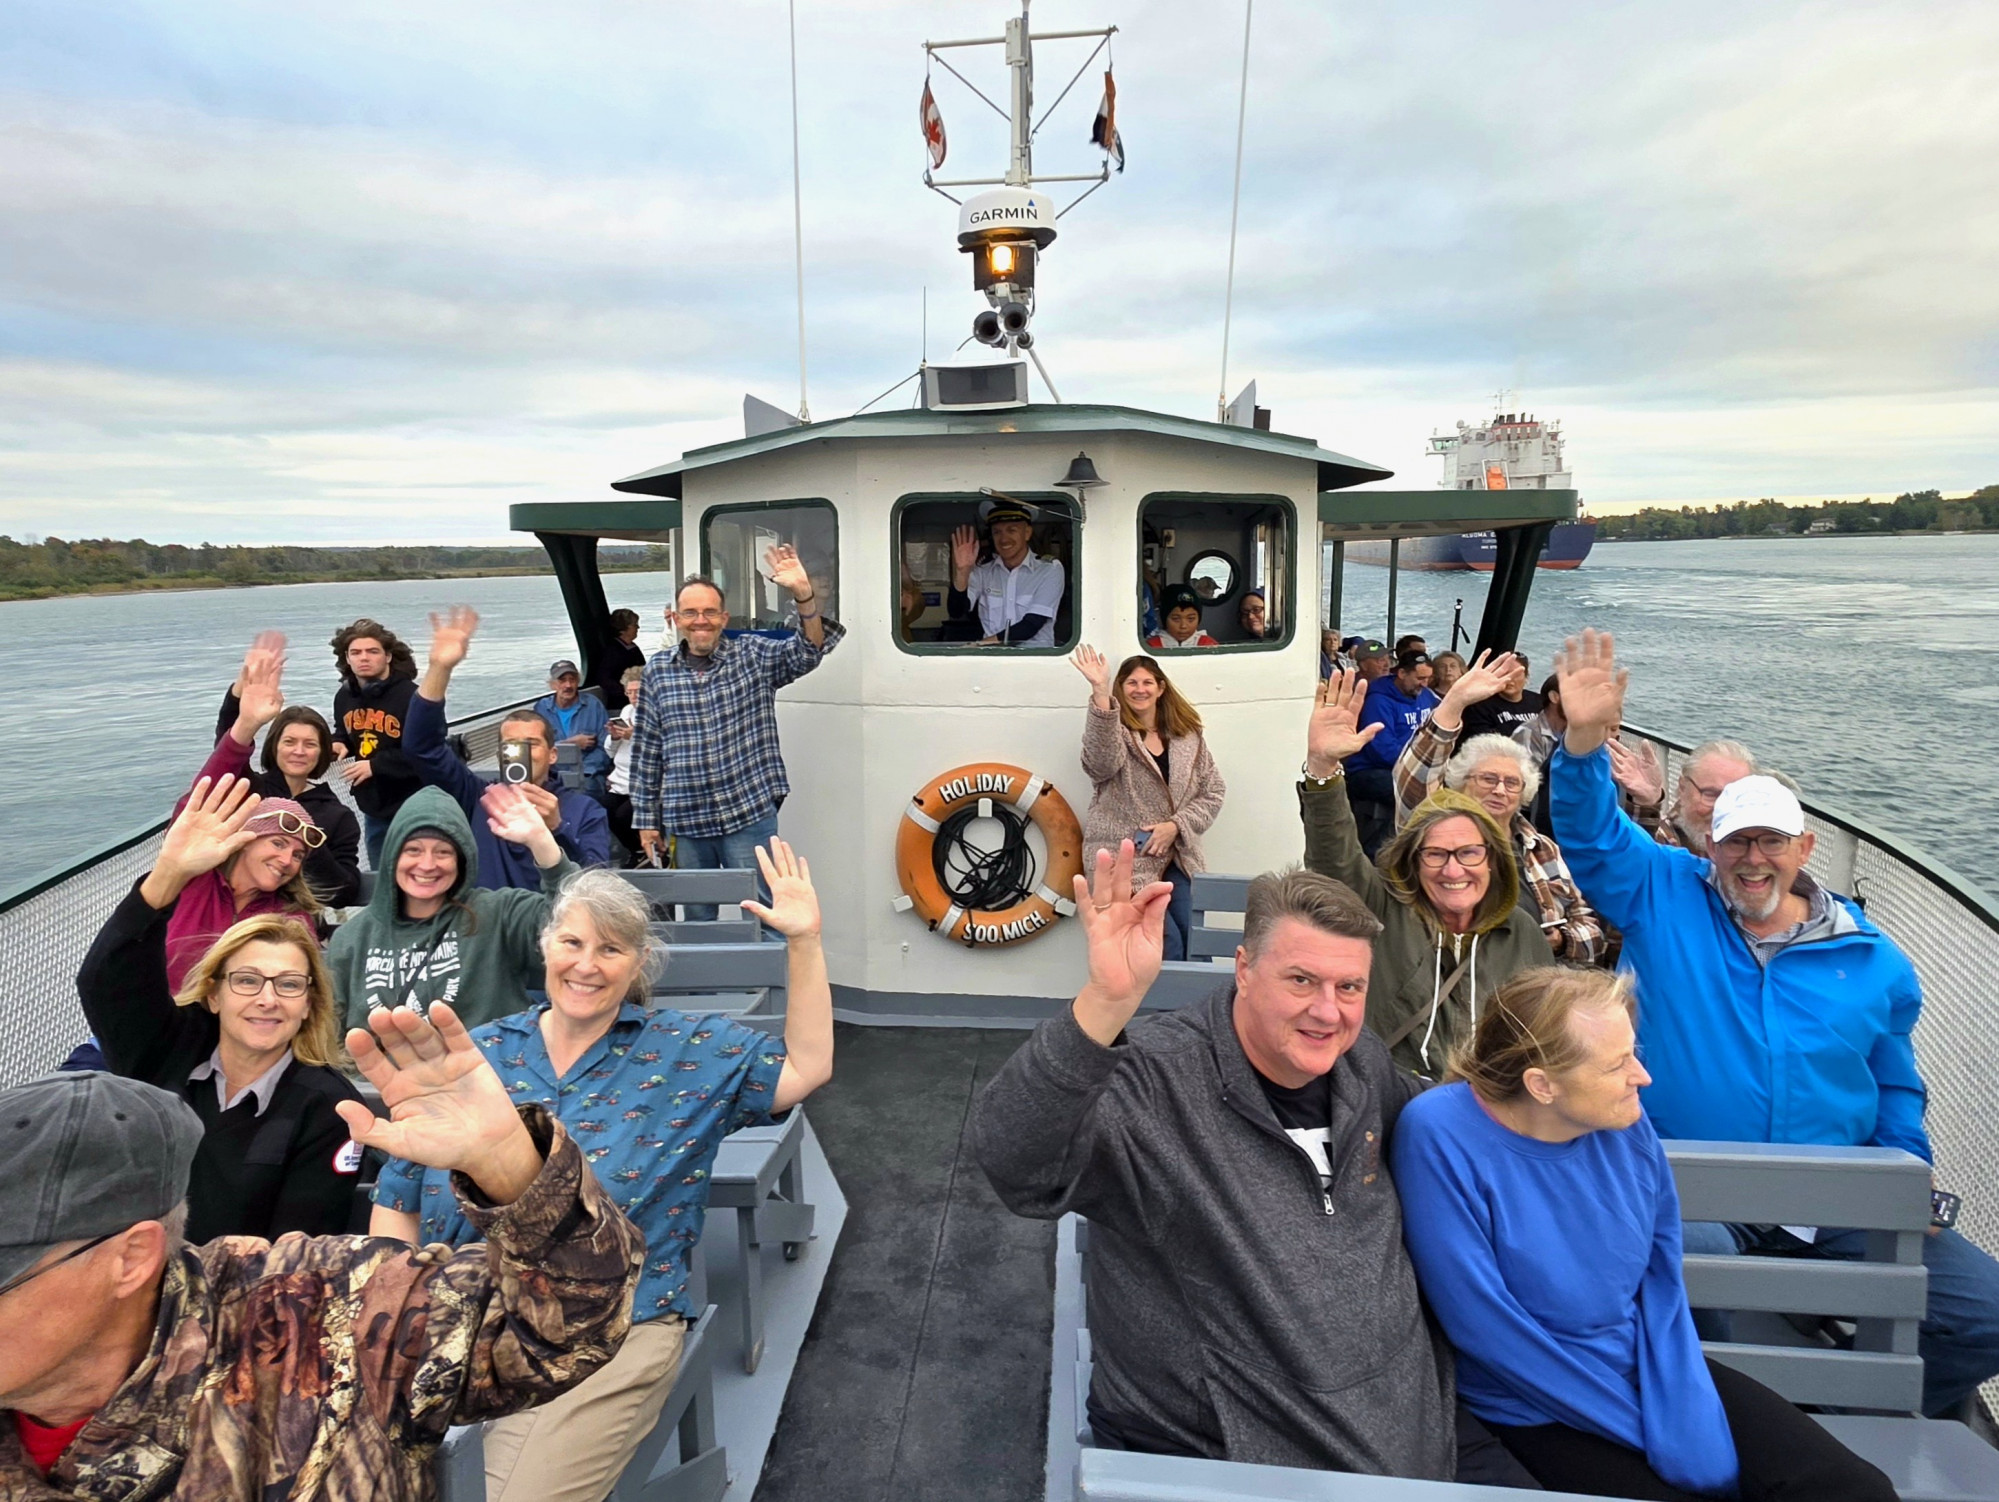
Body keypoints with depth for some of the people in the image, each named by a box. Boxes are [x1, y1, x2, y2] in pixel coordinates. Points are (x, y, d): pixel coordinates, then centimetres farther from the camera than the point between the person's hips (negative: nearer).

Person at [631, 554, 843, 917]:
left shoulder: (753, 656, 0)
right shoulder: (657, 672, 5)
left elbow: (806, 652, -17)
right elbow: (646, 751, 9)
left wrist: (804, 595, -34)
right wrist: (646, 819, 9)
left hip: (749, 817, -2)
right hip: (685, 824, 3)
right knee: (697, 921, 15)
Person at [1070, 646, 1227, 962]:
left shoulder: (1187, 736, 11)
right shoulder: (1112, 731, -2)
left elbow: (1214, 791, 9)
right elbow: (1102, 762, -27)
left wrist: (1176, 825, -8)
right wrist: (1100, 692, -38)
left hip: (1177, 858, 4)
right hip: (1124, 859, -4)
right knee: (1167, 943, -13)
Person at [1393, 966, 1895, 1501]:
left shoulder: (1625, 1122, -8)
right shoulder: (1441, 1135, -25)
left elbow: (1663, 1282, 3)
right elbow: (1486, 1326, -22)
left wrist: (1687, 1422, -11)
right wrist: (1656, 1435, -15)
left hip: (1651, 1370, 5)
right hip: (1542, 1412, -5)